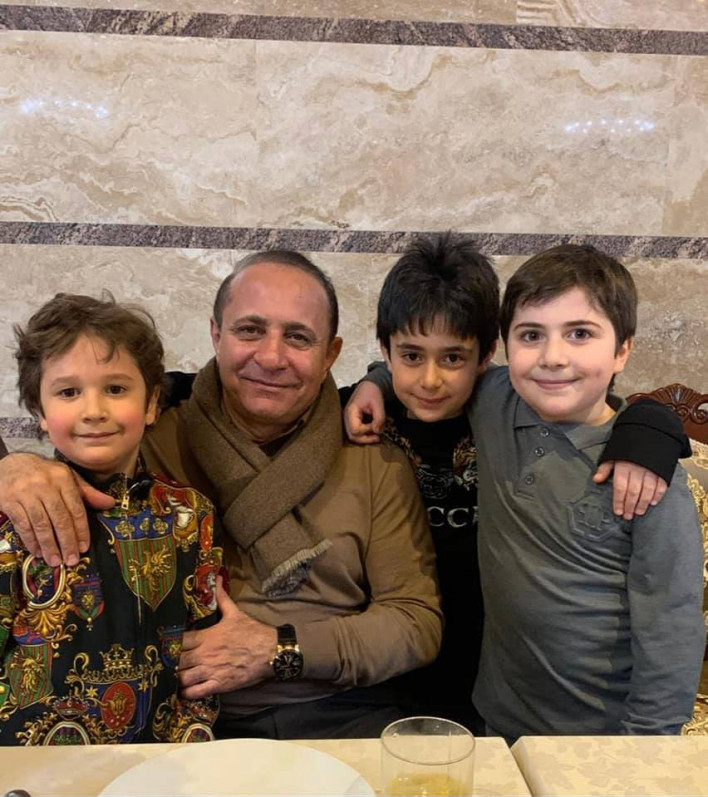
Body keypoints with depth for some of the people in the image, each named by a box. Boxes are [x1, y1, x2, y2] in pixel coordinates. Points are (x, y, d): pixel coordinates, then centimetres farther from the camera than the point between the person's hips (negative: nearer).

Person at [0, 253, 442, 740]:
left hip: (338, 715, 1)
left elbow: (419, 625, 3)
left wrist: (280, 650, -10)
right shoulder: (149, 441, 4)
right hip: (188, 717, 0)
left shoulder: (377, 461, 5)